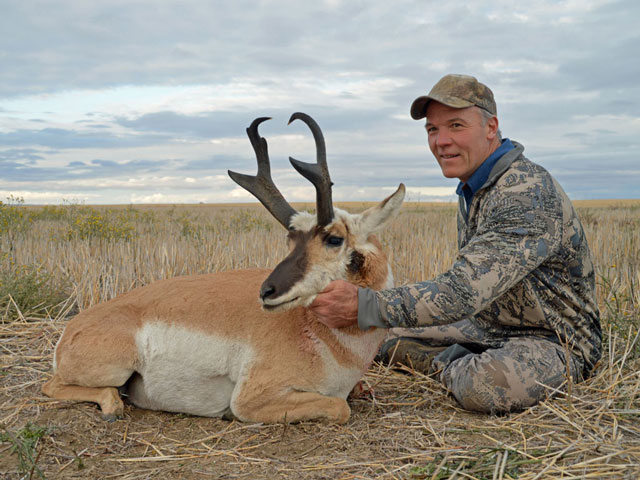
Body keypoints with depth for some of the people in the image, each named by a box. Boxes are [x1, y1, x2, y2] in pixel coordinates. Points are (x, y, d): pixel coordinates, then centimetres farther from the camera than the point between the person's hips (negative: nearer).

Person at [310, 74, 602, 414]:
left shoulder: (527, 193, -28)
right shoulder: (471, 189, 4)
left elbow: (464, 292, -37)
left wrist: (364, 306, -38)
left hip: (555, 341, -8)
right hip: (488, 327, 8)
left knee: (482, 384, -38)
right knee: (384, 339, 5)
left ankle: (454, 368, -7)